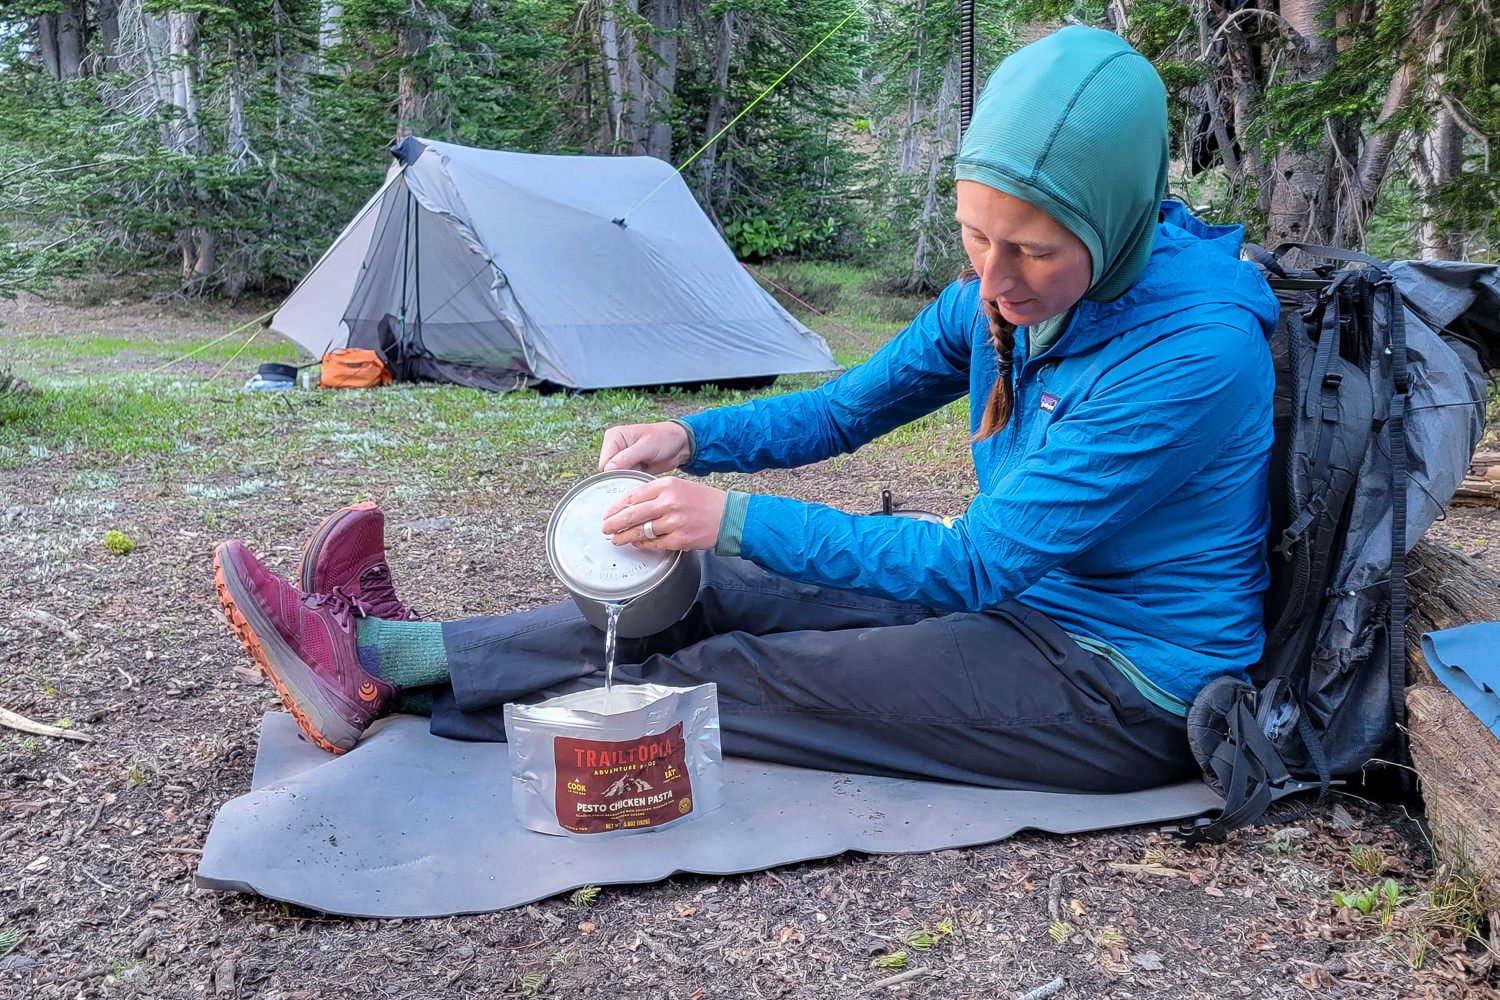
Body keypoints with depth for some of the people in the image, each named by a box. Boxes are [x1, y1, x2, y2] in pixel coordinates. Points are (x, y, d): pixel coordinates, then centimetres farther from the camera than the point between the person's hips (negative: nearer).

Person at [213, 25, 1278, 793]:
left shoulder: (1198, 348, -27)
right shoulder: (1001, 292, -3)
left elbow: (977, 565, -27)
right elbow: (849, 406, 8)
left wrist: (737, 518, -26)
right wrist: (692, 437, -9)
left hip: (1128, 693, -7)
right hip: (1016, 605, 7)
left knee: (741, 674, -15)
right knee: (721, 600, -6)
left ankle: (392, 663, -4)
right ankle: (387, 650, 1)